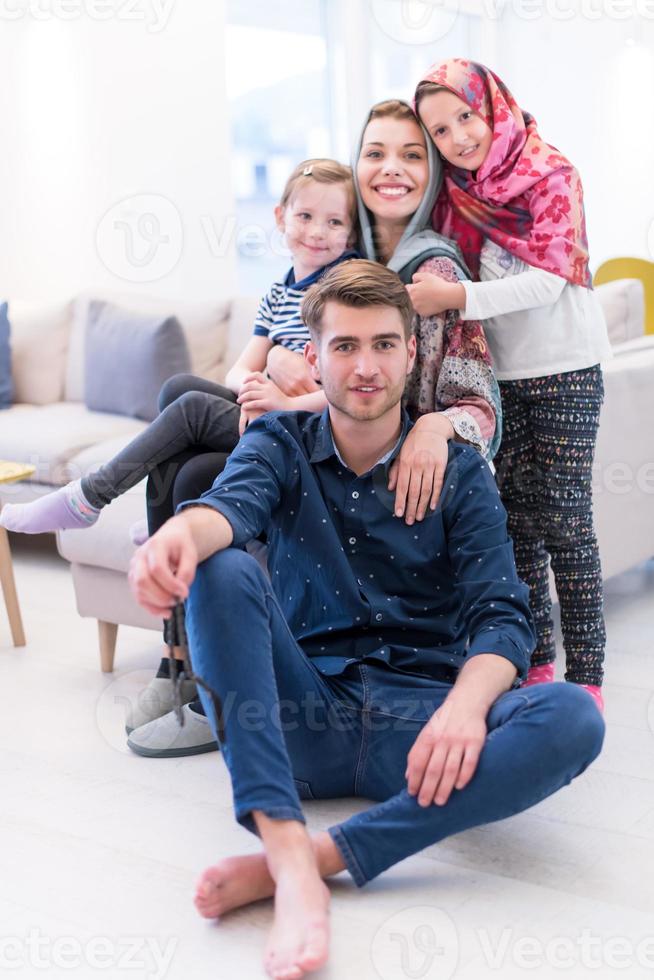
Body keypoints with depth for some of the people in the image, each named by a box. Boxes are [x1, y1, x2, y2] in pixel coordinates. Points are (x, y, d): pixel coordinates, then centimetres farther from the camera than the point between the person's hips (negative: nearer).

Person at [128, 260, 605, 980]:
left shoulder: (458, 470, 5)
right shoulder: (281, 445, 6)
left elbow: (500, 615, -5)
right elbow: (232, 504, -17)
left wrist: (464, 705, -27)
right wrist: (180, 533, -43)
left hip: (416, 729, 0)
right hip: (302, 721, 0)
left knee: (573, 719, -28)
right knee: (221, 569, -25)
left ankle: (311, 859, -31)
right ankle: (288, 854, -37)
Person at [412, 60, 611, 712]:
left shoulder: (552, 176, -9)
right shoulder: (453, 194, 6)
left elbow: (549, 279, -19)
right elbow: (444, 276, 14)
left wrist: (457, 296, -29)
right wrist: (434, 289, -7)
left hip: (564, 370, -5)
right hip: (499, 373, 5)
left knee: (564, 521, -6)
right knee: (518, 519, 9)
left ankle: (586, 676, 1)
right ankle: (535, 663, 19)